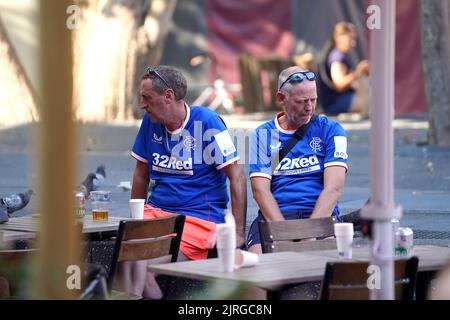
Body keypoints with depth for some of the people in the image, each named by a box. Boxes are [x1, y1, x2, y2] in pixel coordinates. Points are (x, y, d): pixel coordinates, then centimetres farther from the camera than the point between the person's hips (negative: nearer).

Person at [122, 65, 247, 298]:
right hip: (156, 211, 5)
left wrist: (238, 234, -11)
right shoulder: (150, 121, 9)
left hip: (199, 217, -5)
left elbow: (237, 177, -8)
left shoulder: (206, 122, -7)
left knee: (145, 269, -27)